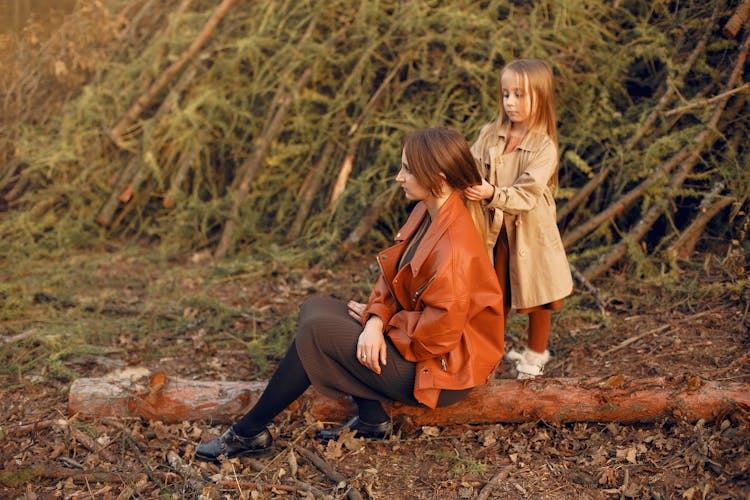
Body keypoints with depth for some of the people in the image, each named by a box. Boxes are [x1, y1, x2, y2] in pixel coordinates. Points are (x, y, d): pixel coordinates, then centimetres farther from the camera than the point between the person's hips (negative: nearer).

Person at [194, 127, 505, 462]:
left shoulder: (454, 249, -30)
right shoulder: (426, 212, 0)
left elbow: (440, 332, -27)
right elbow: (393, 277, 5)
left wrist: (382, 322, -12)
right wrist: (377, 318, -15)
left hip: (442, 370, -10)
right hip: (411, 331, 10)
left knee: (317, 333, -17)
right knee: (315, 309, 5)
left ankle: (249, 432, -1)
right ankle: (372, 419, 2)